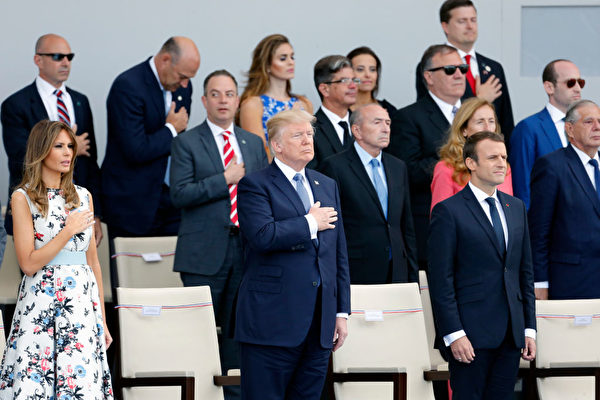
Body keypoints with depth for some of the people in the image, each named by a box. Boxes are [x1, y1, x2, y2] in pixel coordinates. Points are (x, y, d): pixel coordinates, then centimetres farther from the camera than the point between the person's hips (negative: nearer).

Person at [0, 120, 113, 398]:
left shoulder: (83, 196, 14)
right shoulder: (23, 198, -1)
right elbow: (29, 264, -8)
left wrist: (102, 318, 14)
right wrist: (69, 230, -8)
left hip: (83, 302, 4)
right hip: (41, 301, -4)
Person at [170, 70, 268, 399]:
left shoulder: (254, 144, 14)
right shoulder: (187, 143, -1)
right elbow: (179, 193, -11)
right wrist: (225, 179, -14)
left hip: (245, 250, 4)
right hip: (204, 254, -4)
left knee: (237, 330, 7)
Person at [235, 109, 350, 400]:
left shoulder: (327, 186, 19)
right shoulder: (255, 185, -2)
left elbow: (339, 254, 19)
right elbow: (262, 236, -21)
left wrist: (342, 311, 14)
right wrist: (310, 223, -9)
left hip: (320, 322, 6)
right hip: (273, 321, -6)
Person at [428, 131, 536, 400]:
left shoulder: (516, 208, 15)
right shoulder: (448, 211, -5)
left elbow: (525, 272, 17)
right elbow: (441, 279, -8)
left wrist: (529, 328, 10)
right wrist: (453, 334, -14)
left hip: (511, 335, 6)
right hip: (471, 334, -5)